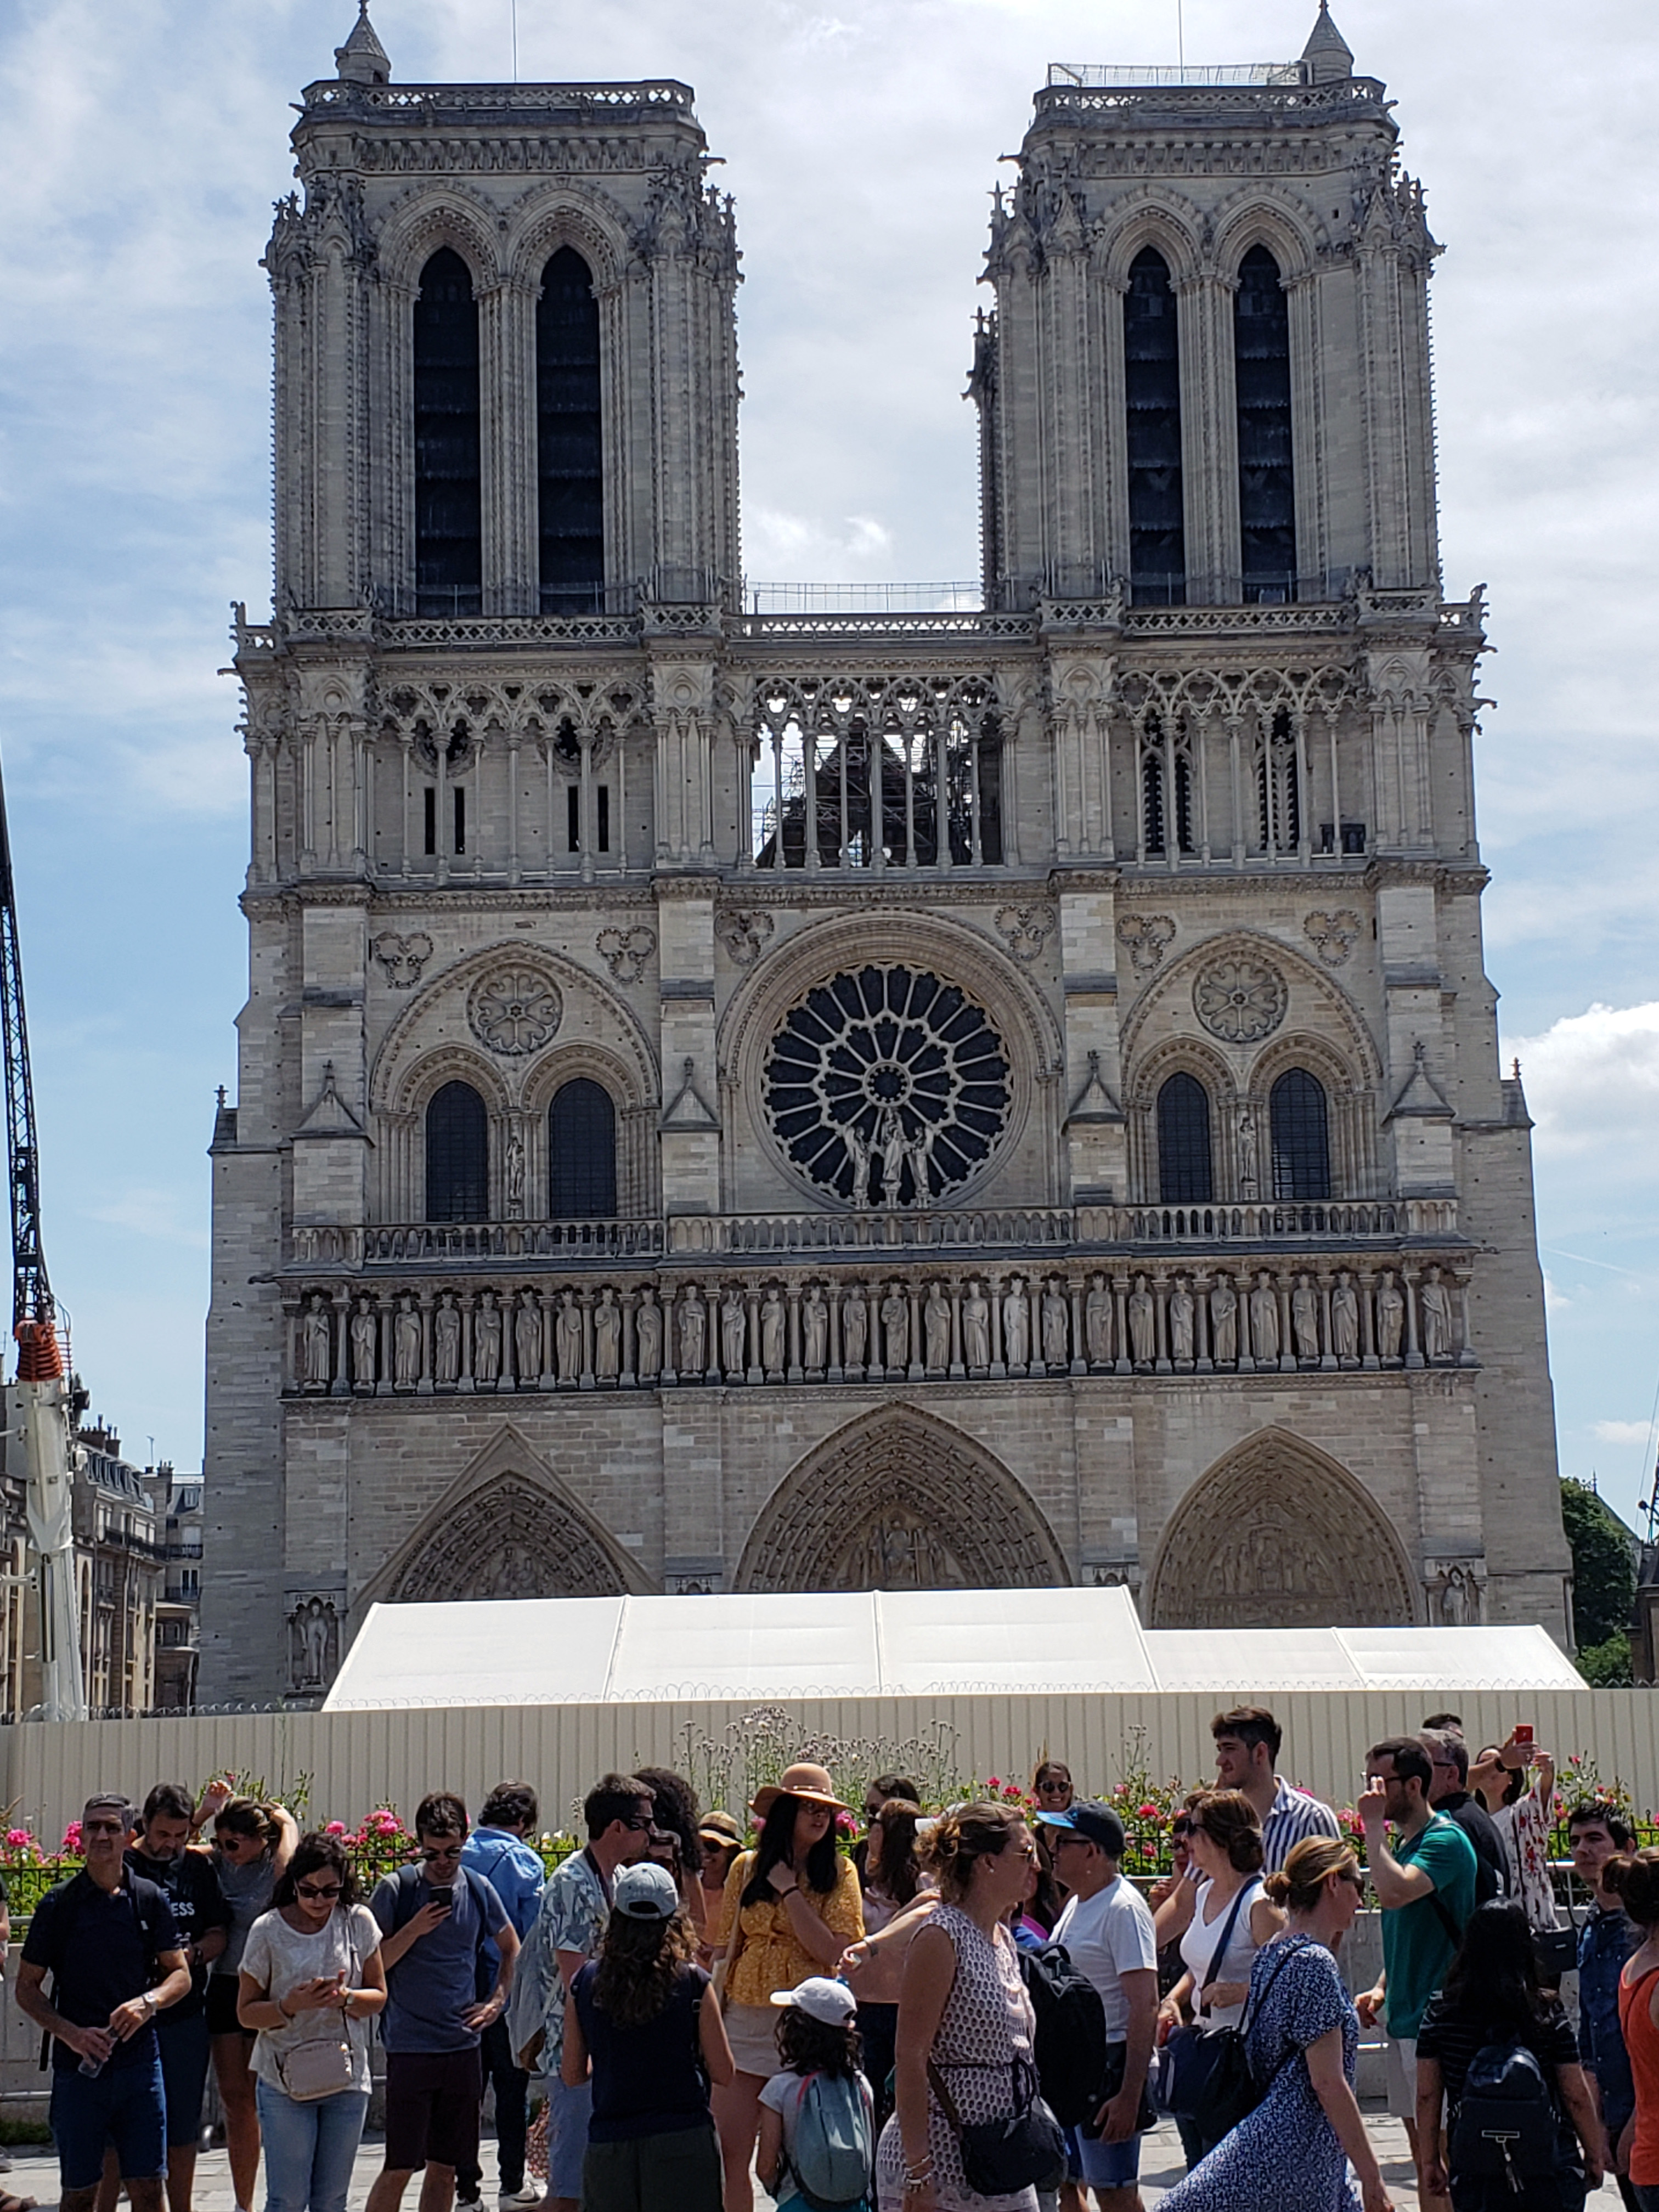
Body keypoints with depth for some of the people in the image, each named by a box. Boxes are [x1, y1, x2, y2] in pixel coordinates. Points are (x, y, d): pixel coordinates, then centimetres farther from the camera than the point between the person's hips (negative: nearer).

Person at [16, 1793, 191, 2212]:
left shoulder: (150, 1899, 4)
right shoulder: (59, 1903, 0)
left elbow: (180, 1975, 8)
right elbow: (27, 1988, 3)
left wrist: (148, 2002, -14)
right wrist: (70, 2033, -13)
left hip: (139, 2064, 1)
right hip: (77, 2067, -1)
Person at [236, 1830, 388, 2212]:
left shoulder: (359, 1923, 1)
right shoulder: (268, 1930, -5)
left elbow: (379, 1996, 6)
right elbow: (247, 2012, -2)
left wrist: (346, 1997, -16)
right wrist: (292, 2005, -21)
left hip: (347, 2079, 2)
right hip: (285, 2079, -2)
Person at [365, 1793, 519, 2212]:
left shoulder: (478, 1890, 6)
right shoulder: (395, 1889, -5)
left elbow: (511, 1948, 22)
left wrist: (497, 2001, 10)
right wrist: (415, 1930, -17)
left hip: (462, 2045, 4)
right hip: (409, 2047, -4)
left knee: (445, 2166, 9)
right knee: (399, 2167, -6)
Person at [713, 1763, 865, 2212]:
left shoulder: (838, 1872, 1)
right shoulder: (746, 1867, 7)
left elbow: (833, 1952, -12)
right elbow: (727, 1947, 12)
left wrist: (789, 1891, -11)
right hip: (746, 2020, 2)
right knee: (727, 2150, -2)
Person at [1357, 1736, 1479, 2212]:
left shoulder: (1445, 1840, -14)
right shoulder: (1402, 1842, 14)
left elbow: (1394, 1892, -32)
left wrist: (1373, 1826, -22)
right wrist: (1383, 1988, 12)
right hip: (1406, 2016, 9)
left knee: (1438, 2161, -7)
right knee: (1424, 2158, 13)